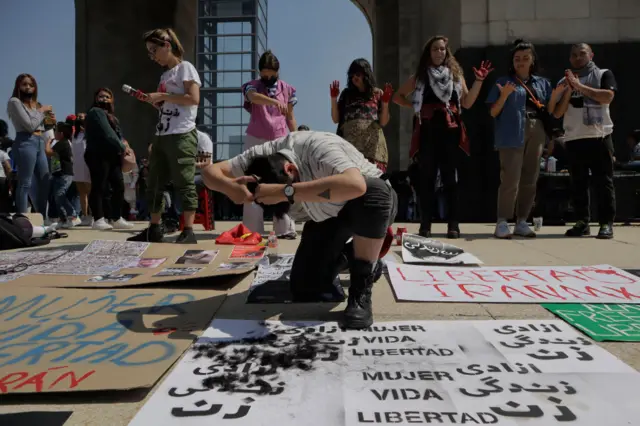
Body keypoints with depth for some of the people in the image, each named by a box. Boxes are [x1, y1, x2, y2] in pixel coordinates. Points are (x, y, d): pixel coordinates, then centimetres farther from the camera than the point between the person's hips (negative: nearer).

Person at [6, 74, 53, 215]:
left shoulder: (34, 103, 20)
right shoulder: (14, 101, -1)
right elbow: (30, 125, -11)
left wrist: (48, 117, 9)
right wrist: (41, 111, 0)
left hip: (40, 143, 8)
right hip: (25, 143, -8)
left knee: (44, 183, 7)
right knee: (25, 183, -10)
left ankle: (42, 219, 13)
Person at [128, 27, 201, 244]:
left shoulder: (185, 68, -1)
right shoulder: (165, 75, 22)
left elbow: (194, 98, -15)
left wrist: (163, 96, -12)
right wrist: (153, 100, 6)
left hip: (181, 135, -9)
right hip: (162, 136, 9)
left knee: (184, 183, -9)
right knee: (154, 183, 9)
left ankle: (188, 231, -6)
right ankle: (154, 229, 17)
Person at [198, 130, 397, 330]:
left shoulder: (320, 148, -37)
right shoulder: (261, 155, -20)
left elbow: (355, 186, -54)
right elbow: (210, 172, -16)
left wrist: (287, 191, -55)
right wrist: (230, 187, -39)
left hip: (373, 201, -4)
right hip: (326, 219, 4)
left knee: (372, 192, -41)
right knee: (304, 290, -12)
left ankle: (361, 288, -23)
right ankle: (345, 257, 18)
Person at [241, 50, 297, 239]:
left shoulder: (287, 89, 7)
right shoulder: (252, 86, 1)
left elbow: (290, 117, 11)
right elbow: (254, 97, -24)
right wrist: (274, 101, -44)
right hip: (256, 140, -1)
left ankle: (285, 228, 1)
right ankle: (252, 229, 3)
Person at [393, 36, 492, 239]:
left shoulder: (456, 74, 13)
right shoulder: (419, 77, 10)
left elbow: (467, 103, 7)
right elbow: (398, 97, 16)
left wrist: (479, 81, -3)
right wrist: (416, 106, 4)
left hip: (450, 130, 1)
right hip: (428, 131, -1)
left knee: (451, 176, 0)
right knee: (427, 177, 0)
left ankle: (453, 224, 3)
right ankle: (425, 224, 4)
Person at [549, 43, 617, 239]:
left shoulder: (603, 74, 7)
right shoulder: (564, 82, 14)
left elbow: (607, 97, -12)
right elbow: (557, 113, 7)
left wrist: (579, 85, -11)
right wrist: (569, 91, -5)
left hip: (599, 137, -3)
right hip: (573, 139, 3)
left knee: (603, 181, -3)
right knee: (578, 183, 5)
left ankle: (606, 223, 1)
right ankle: (582, 222, 11)